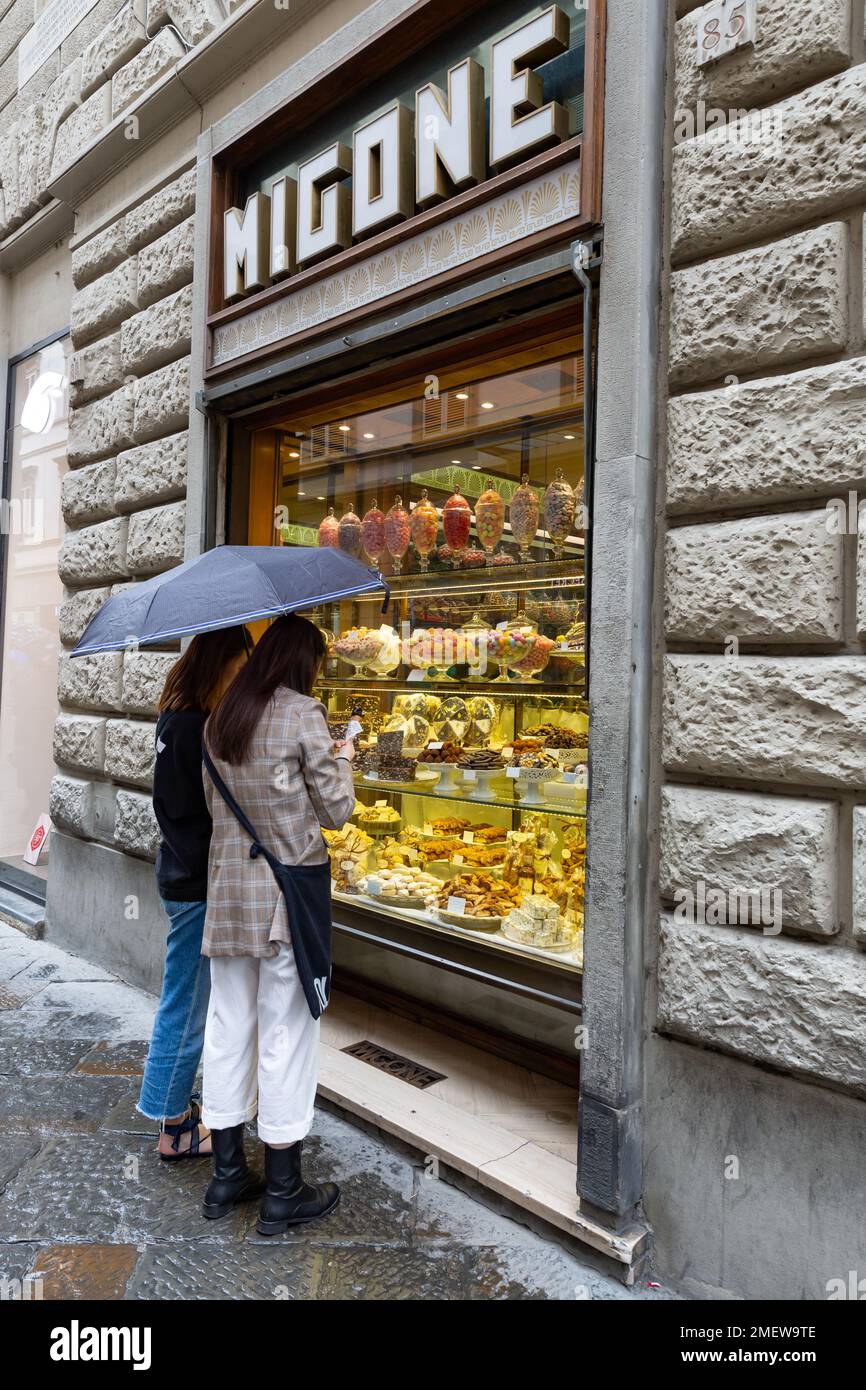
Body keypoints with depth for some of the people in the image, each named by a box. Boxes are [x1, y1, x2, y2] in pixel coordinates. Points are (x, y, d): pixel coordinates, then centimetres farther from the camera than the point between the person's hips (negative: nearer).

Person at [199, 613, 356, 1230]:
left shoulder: (218, 721, 8)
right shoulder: (302, 713, -11)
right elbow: (336, 812, -9)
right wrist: (342, 759, 9)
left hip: (228, 889, 6)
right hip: (287, 890, -6)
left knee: (228, 1028, 15)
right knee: (286, 1035, 5)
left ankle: (226, 1175, 29)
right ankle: (283, 1191, 19)